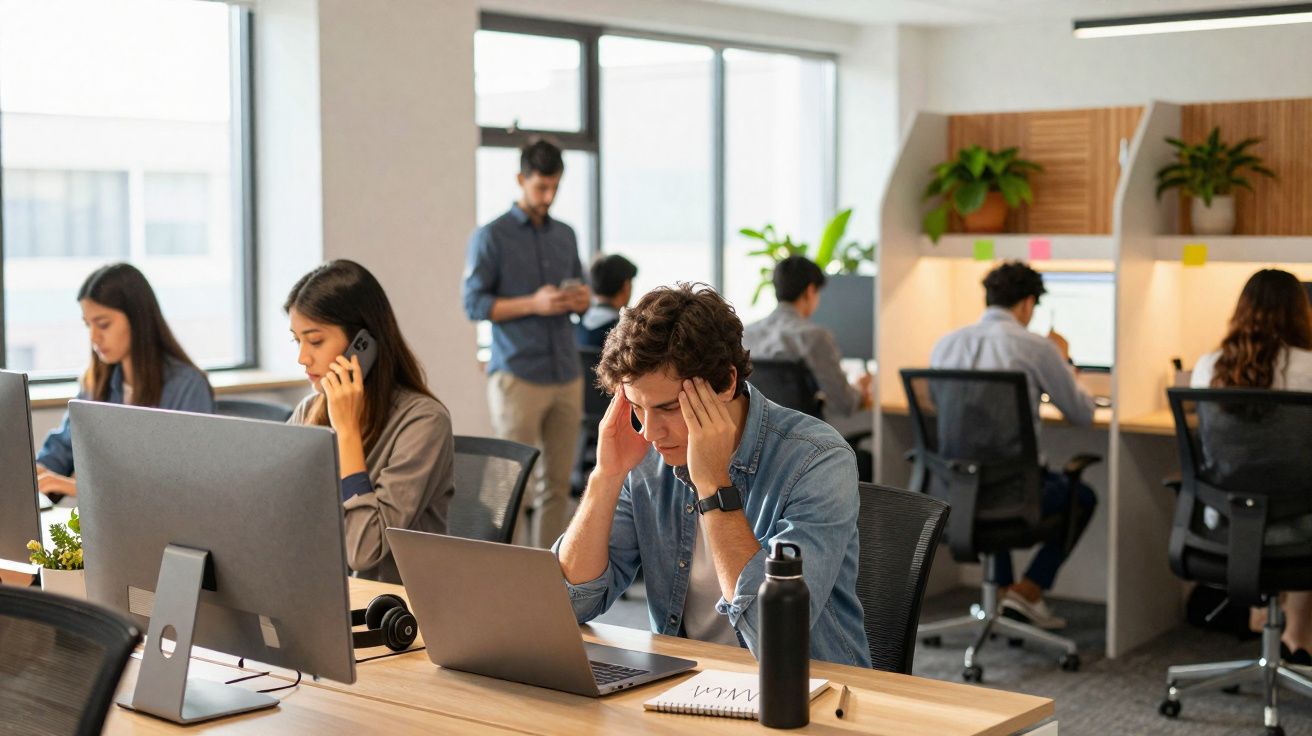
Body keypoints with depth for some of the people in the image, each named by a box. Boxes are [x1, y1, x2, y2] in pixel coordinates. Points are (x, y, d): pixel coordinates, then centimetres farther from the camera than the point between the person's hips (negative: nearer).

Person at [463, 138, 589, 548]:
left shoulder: (565, 235, 14)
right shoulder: (491, 237, -2)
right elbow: (474, 304, -6)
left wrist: (582, 300, -3)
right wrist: (533, 304, -18)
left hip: (566, 376, 5)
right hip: (517, 376, -5)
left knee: (557, 483, 5)